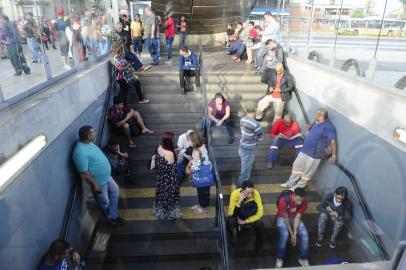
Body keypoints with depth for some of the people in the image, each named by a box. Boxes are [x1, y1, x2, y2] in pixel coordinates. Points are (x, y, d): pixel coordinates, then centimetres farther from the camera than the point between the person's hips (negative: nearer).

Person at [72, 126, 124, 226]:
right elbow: (84, 173, -27)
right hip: (99, 181, -9)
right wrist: (95, 185, -19)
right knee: (105, 202, 14)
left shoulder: (88, 143, -4)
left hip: (106, 176, 9)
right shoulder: (80, 152, -33)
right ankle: (110, 217, 43)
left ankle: (112, 216, 35)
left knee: (115, 190, 22)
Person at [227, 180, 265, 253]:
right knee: (231, 221, -33)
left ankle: (258, 246, 2)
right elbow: (231, 213, -29)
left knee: (260, 224, -27)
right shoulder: (235, 194, -28)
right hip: (237, 217, -1)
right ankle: (232, 243, -2)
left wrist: (246, 221, -24)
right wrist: (239, 202, -42)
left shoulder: (256, 193, -26)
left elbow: (260, 212, -21)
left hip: (250, 217, 1)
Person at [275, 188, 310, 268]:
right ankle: (280, 259, -11)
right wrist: (291, 234, -23)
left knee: (305, 234, -19)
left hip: (295, 218, 4)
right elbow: (285, 217, -24)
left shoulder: (304, 202, -20)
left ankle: (303, 258, 2)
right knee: (284, 234, -30)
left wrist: (295, 234, -22)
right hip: (282, 218, -4)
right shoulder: (283, 200, -33)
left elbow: (298, 217, -16)